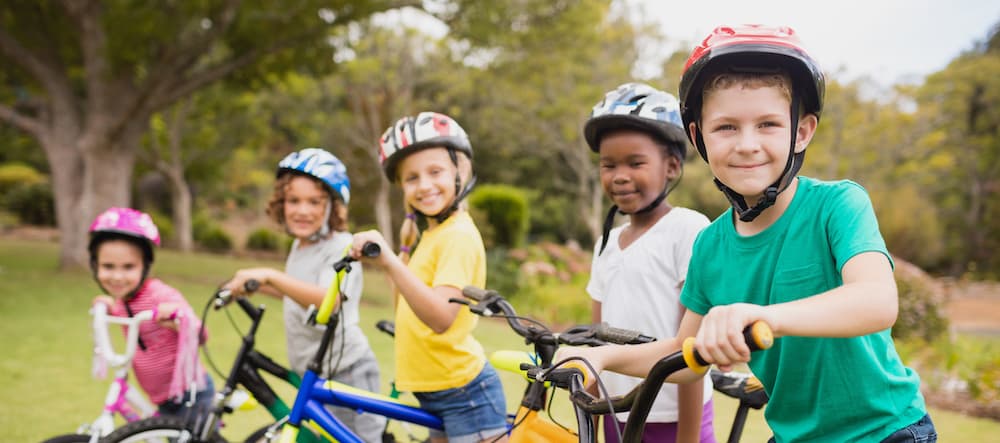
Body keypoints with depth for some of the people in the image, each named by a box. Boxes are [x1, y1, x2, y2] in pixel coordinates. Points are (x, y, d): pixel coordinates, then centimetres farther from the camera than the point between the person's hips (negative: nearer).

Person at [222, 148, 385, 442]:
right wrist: (259, 287, 18)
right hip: (312, 376, 9)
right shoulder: (300, 246, 10)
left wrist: (270, 276, -43)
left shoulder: (340, 247, -16)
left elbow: (329, 301, -34)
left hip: (346, 374, -9)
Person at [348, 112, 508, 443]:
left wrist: (390, 263, -42)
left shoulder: (458, 235, -16)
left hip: (464, 392, -10)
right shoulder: (431, 233, 13)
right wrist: (405, 248, 9)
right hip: (436, 393, 10)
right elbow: (405, 306, 13)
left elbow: (441, 317, -32)